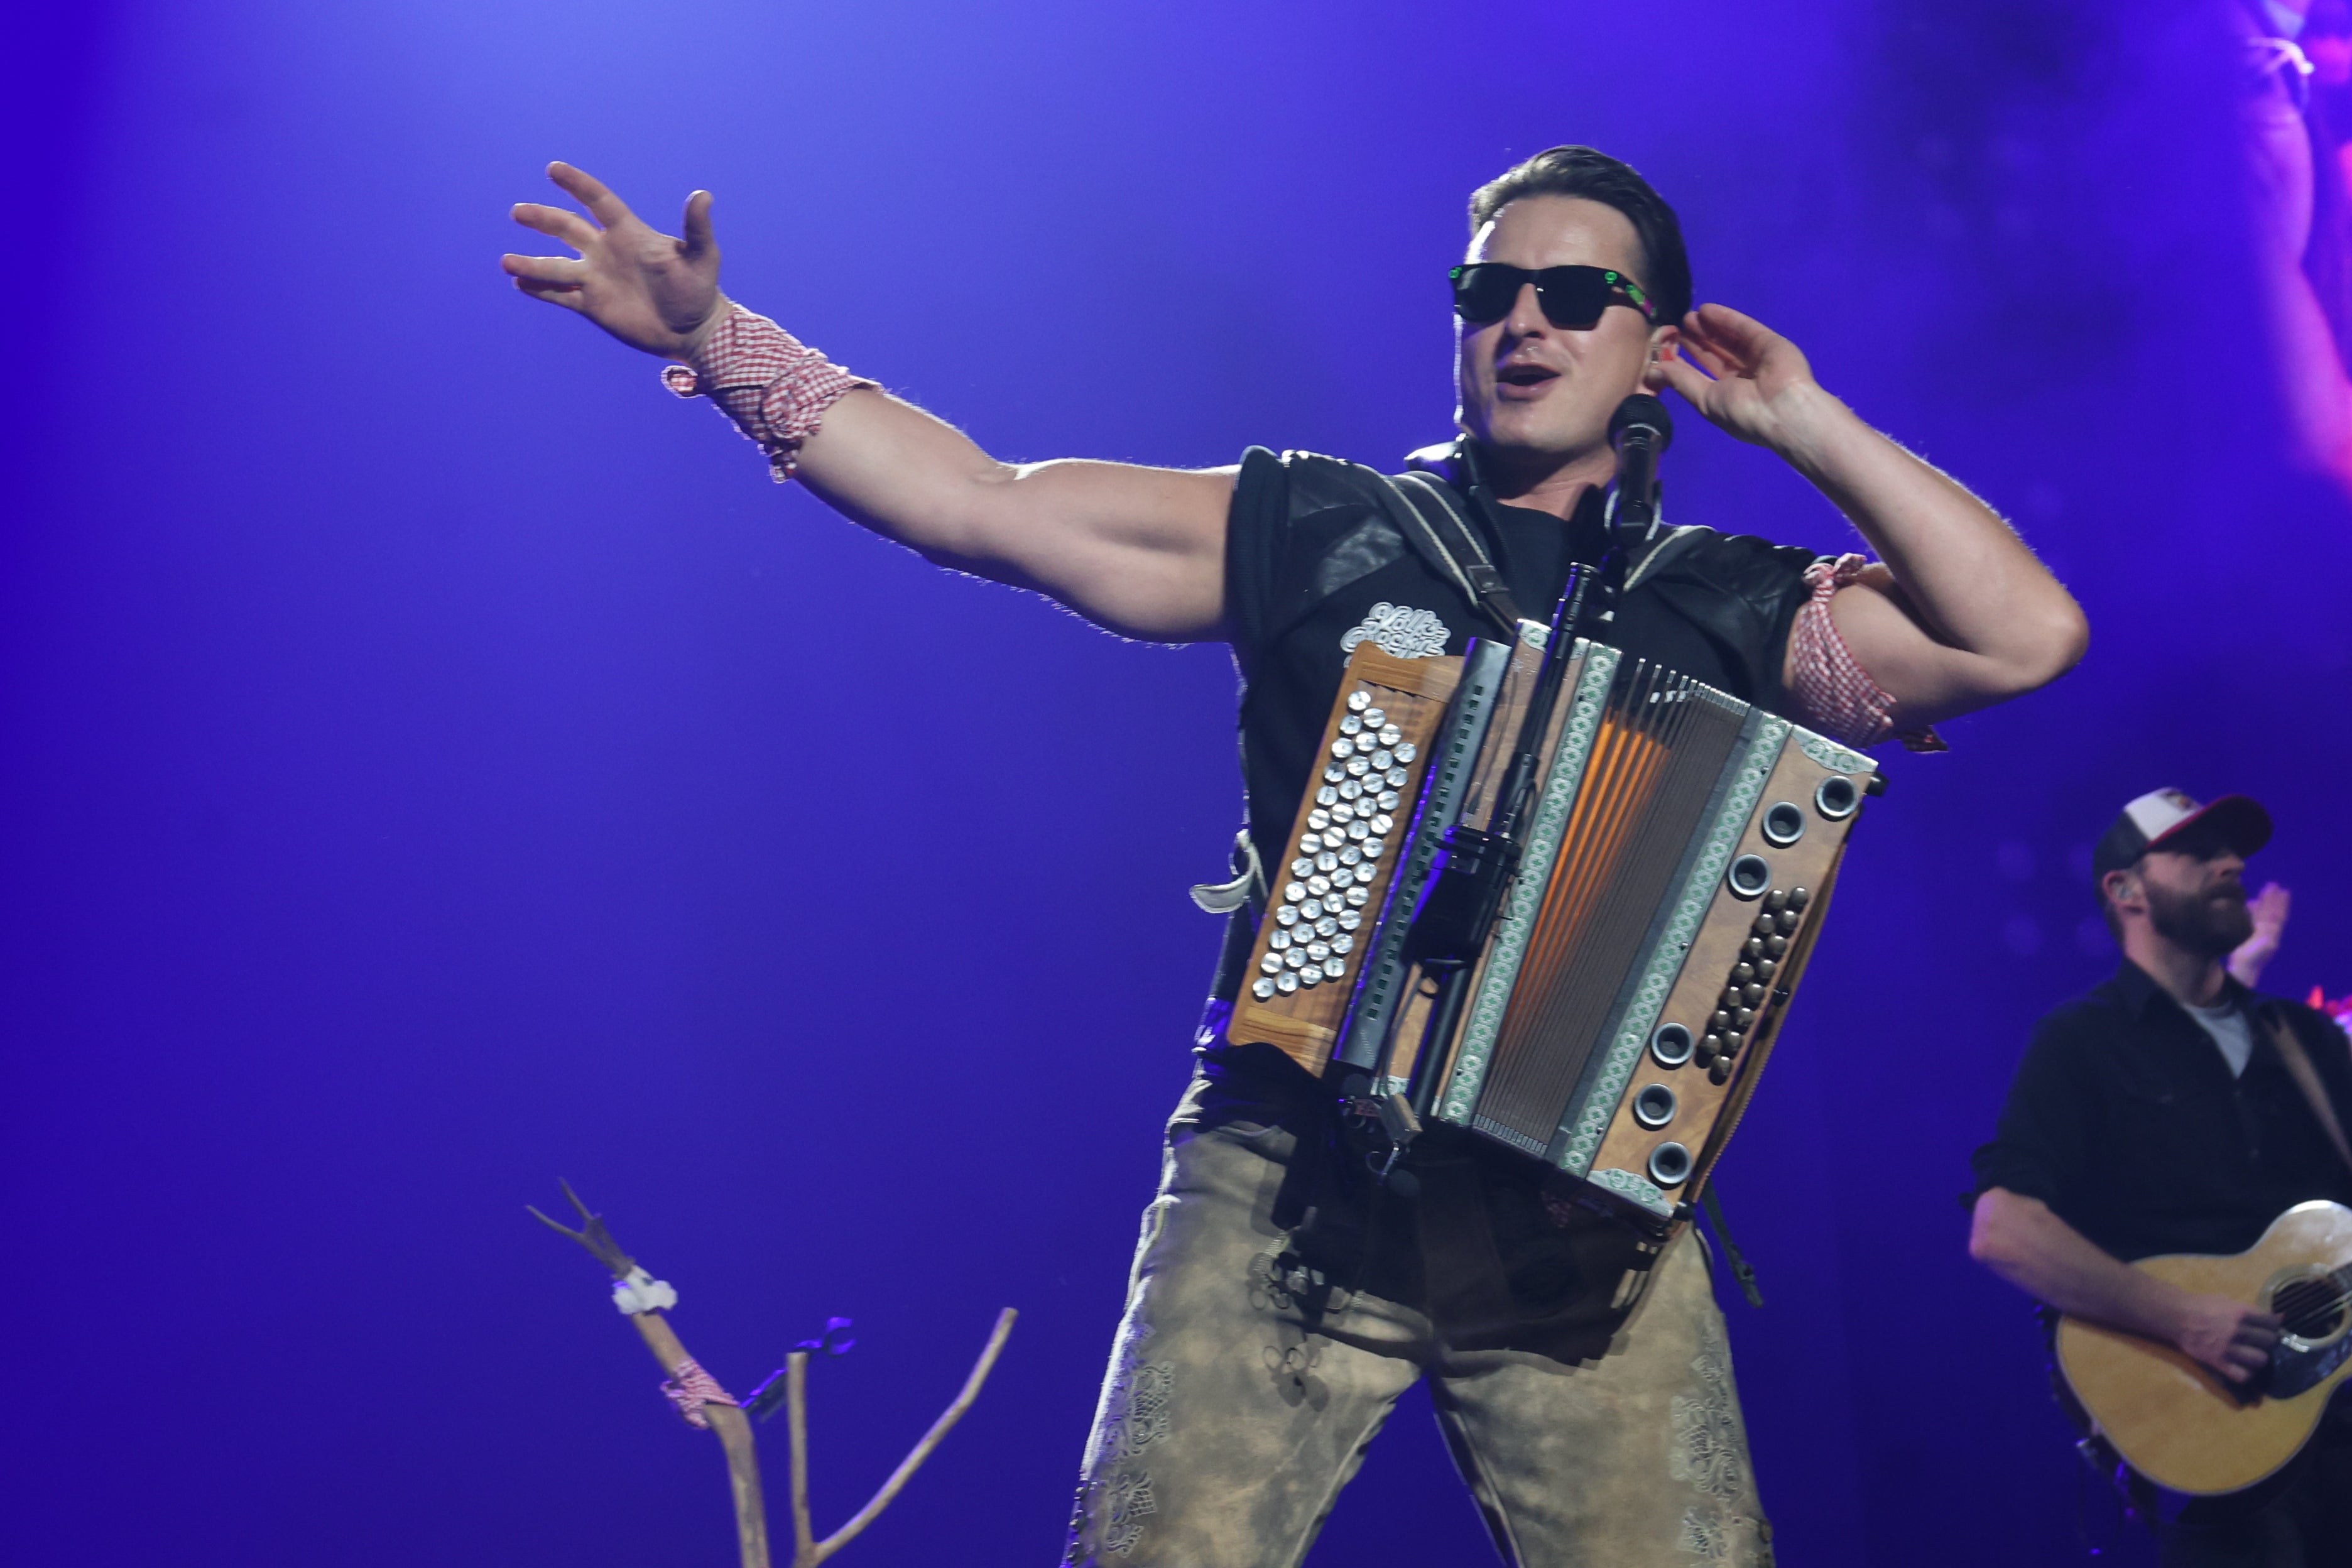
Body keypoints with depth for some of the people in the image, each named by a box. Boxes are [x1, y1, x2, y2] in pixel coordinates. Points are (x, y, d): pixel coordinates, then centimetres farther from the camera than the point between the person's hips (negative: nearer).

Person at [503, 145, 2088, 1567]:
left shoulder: (1725, 606, 10)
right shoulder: (1310, 528, 7)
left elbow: (2028, 635, 0)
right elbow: (972, 501, 3)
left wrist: (1803, 422, 3)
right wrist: (716, 334, -2)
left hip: (1586, 1224, 2)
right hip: (1291, 1188, -1)